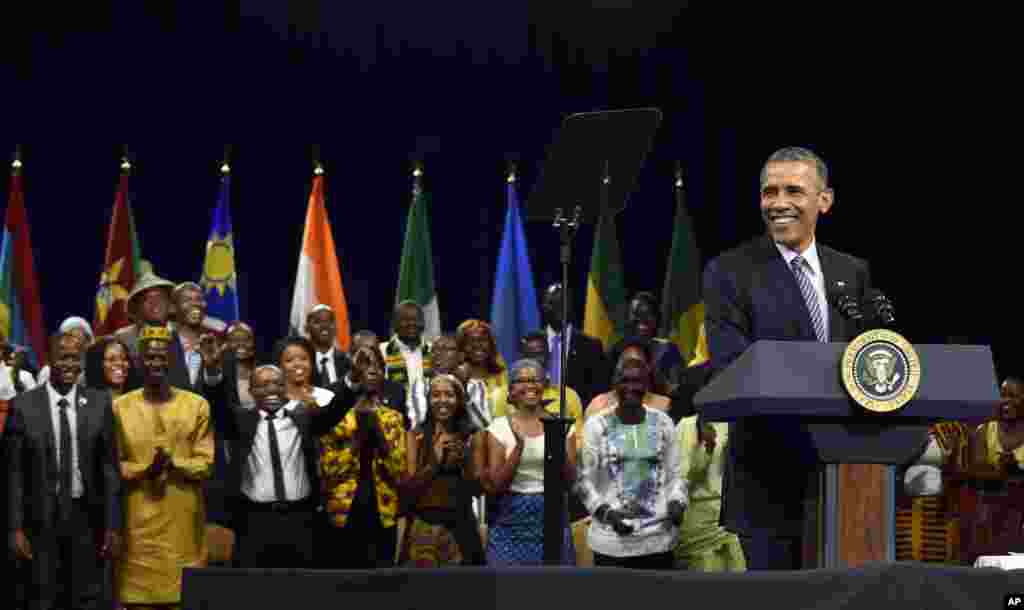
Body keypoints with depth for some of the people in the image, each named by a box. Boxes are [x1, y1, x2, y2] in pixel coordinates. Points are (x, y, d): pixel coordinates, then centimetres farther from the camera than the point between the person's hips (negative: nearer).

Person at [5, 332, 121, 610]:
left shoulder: (99, 404, 1)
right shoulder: (23, 406, -4)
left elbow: (109, 468, 3)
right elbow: (14, 472, -3)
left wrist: (112, 525, 0)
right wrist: (15, 528, -7)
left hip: (86, 517, 1)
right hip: (41, 518, -1)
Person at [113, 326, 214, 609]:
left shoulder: (197, 405, 5)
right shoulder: (120, 407, 5)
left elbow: (206, 463, 2)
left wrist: (173, 465, -15)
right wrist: (147, 468, -14)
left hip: (184, 524, 0)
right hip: (139, 525, 0)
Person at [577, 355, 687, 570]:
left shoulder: (663, 423, 8)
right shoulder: (597, 425, 0)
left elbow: (675, 475, 11)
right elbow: (585, 480, 0)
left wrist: (677, 502, -9)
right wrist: (606, 512, -15)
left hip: (658, 538, 2)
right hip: (611, 539, -2)